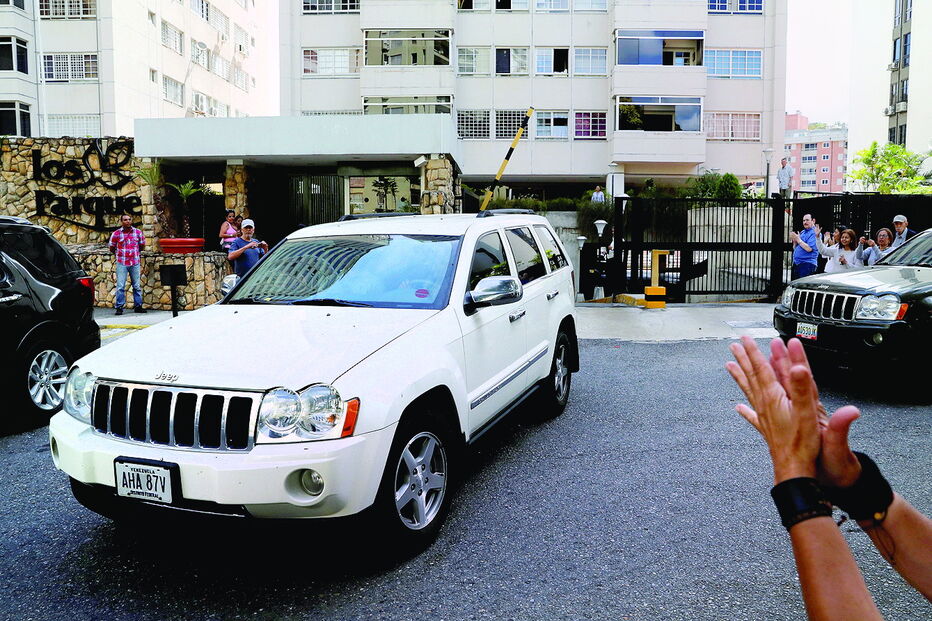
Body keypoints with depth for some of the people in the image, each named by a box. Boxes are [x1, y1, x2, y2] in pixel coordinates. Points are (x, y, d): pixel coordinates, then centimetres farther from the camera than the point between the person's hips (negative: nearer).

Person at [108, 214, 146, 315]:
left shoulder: (138, 232, 4)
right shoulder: (116, 234, -1)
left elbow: (142, 245, 18)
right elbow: (111, 248, 11)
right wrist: (118, 255, 15)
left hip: (135, 263, 2)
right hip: (121, 264, -2)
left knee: (137, 286, 7)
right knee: (120, 286, -4)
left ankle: (138, 306, 15)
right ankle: (119, 307, 1)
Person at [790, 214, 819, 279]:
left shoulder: (814, 233, -7)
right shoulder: (802, 232, 18)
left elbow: (809, 249, -18)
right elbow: (795, 248, 20)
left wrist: (798, 239, -11)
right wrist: (794, 240, 1)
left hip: (807, 264, -8)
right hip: (796, 263, 8)